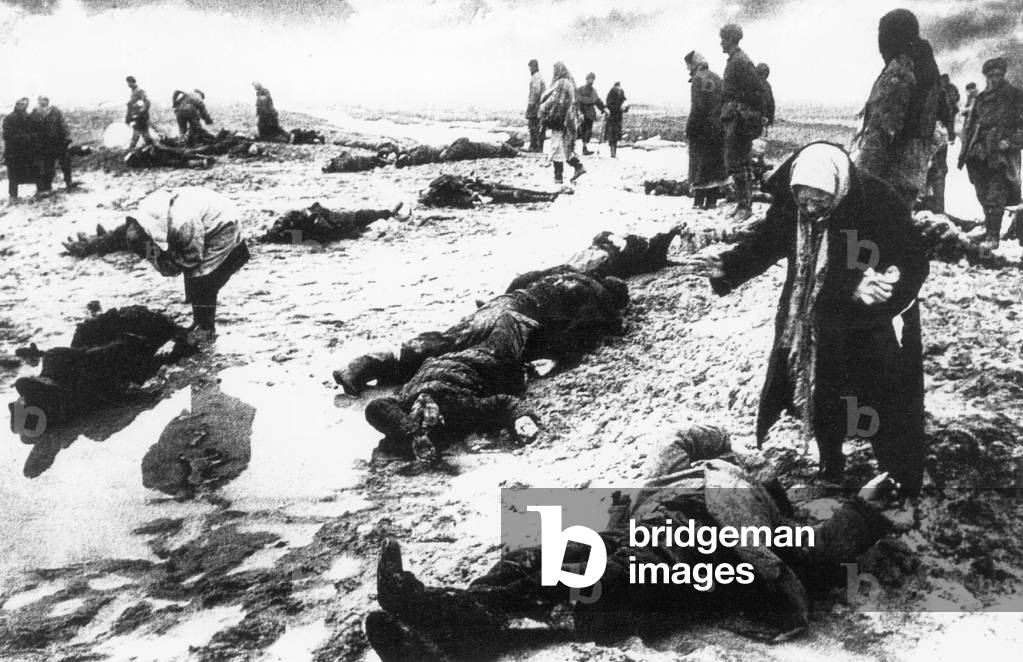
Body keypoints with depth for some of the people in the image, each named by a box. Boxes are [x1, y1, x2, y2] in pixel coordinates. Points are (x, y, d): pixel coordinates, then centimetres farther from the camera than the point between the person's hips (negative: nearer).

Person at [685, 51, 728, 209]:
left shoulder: (698, 79, -10)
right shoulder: (716, 78, 14)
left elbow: (697, 107, -17)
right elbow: (723, 104, 14)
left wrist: (690, 128, -13)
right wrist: (720, 122, 17)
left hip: (702, 129, -7)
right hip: (718, 128, 7)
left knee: (699, 165, -2)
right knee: (716, 164, 10)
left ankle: (699, 200, -3)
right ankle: (712, 200, 13)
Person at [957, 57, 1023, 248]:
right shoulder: (981, 98, 15)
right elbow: (970, 125, 21)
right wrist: (965, 150, 15)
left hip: (1001, 156, -5)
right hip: (979, 155, 5)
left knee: (995, 198, -10)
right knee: (983, 196, 8)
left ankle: (993, 236, -8)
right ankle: (990, 228, 22)